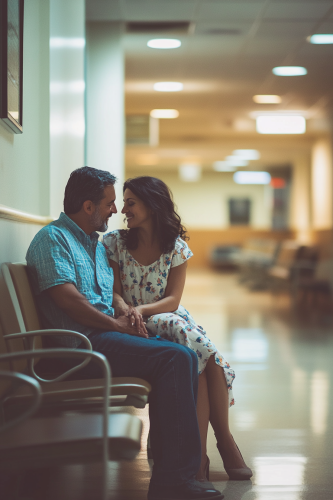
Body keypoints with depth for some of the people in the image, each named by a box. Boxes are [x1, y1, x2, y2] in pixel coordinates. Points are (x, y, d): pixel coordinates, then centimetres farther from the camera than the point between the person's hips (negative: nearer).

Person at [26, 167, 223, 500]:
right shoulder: (52, 238, -1)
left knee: (184, 357, -10)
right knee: (175, 358, -24)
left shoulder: (97, 245, 29)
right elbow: (66, 297, -14)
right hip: (82, 341, -9)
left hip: (105, 335, 9)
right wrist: (117, 324, -12)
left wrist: (128, 310, 2)